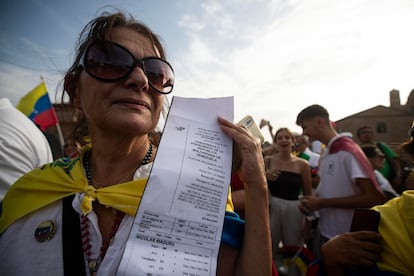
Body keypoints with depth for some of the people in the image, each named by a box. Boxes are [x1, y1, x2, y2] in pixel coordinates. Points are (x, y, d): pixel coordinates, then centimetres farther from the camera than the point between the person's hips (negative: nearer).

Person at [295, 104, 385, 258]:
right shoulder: (326, 152, 7)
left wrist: (323, 203, -21)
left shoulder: (349, 151, -18)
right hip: (325, 233, 7)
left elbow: (374, 198, -22)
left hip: (346, 239, -7)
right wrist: (314, 201, -2)